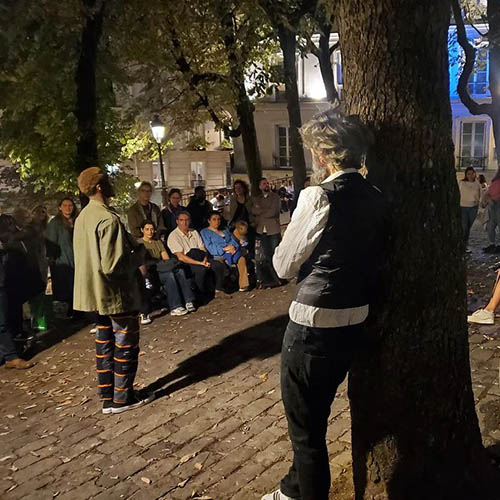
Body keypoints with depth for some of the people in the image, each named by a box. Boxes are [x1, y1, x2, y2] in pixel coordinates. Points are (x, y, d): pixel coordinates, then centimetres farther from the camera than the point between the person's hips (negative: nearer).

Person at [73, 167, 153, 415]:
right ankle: (123, 398, 17)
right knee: (126, 346, 6)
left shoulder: (83, 216, 8)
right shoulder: (108, 219, -22)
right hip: (118, 294, -9)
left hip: (98, 293, 9)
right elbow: (113, 265, -27)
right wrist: (139, 254, -10)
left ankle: (107, 398, 25)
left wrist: (132, 248, 14)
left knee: (104, 344, 15)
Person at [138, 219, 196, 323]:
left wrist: (170, 264, -11)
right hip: (150, 272, -5)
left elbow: (166, 258, 13)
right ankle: (175, 307, -32)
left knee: (180, 271, -24)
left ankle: (188, 302, -26)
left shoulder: (158, 242, 24)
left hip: (162, 269, 5)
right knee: (169, 275, -33)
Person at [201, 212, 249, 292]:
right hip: (217, 256, -4)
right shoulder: (205, 232, 13)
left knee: (242, 259, -27)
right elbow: (209, 247, -3)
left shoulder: (225, 231, 30)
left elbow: (234, 241, 17)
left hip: (232, 252, 4)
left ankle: (244, 285, -30)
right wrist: (224, 249, -13)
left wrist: (233, 247, -7)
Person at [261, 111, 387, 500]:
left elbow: (285, 266, -12)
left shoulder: (318, 196, -19)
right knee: (314, 416, 27)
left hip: (313, 326, -8)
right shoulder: (375, 198, 4)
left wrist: (290, 238, 8)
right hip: (355, 322, 9)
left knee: (306, 428, 11)